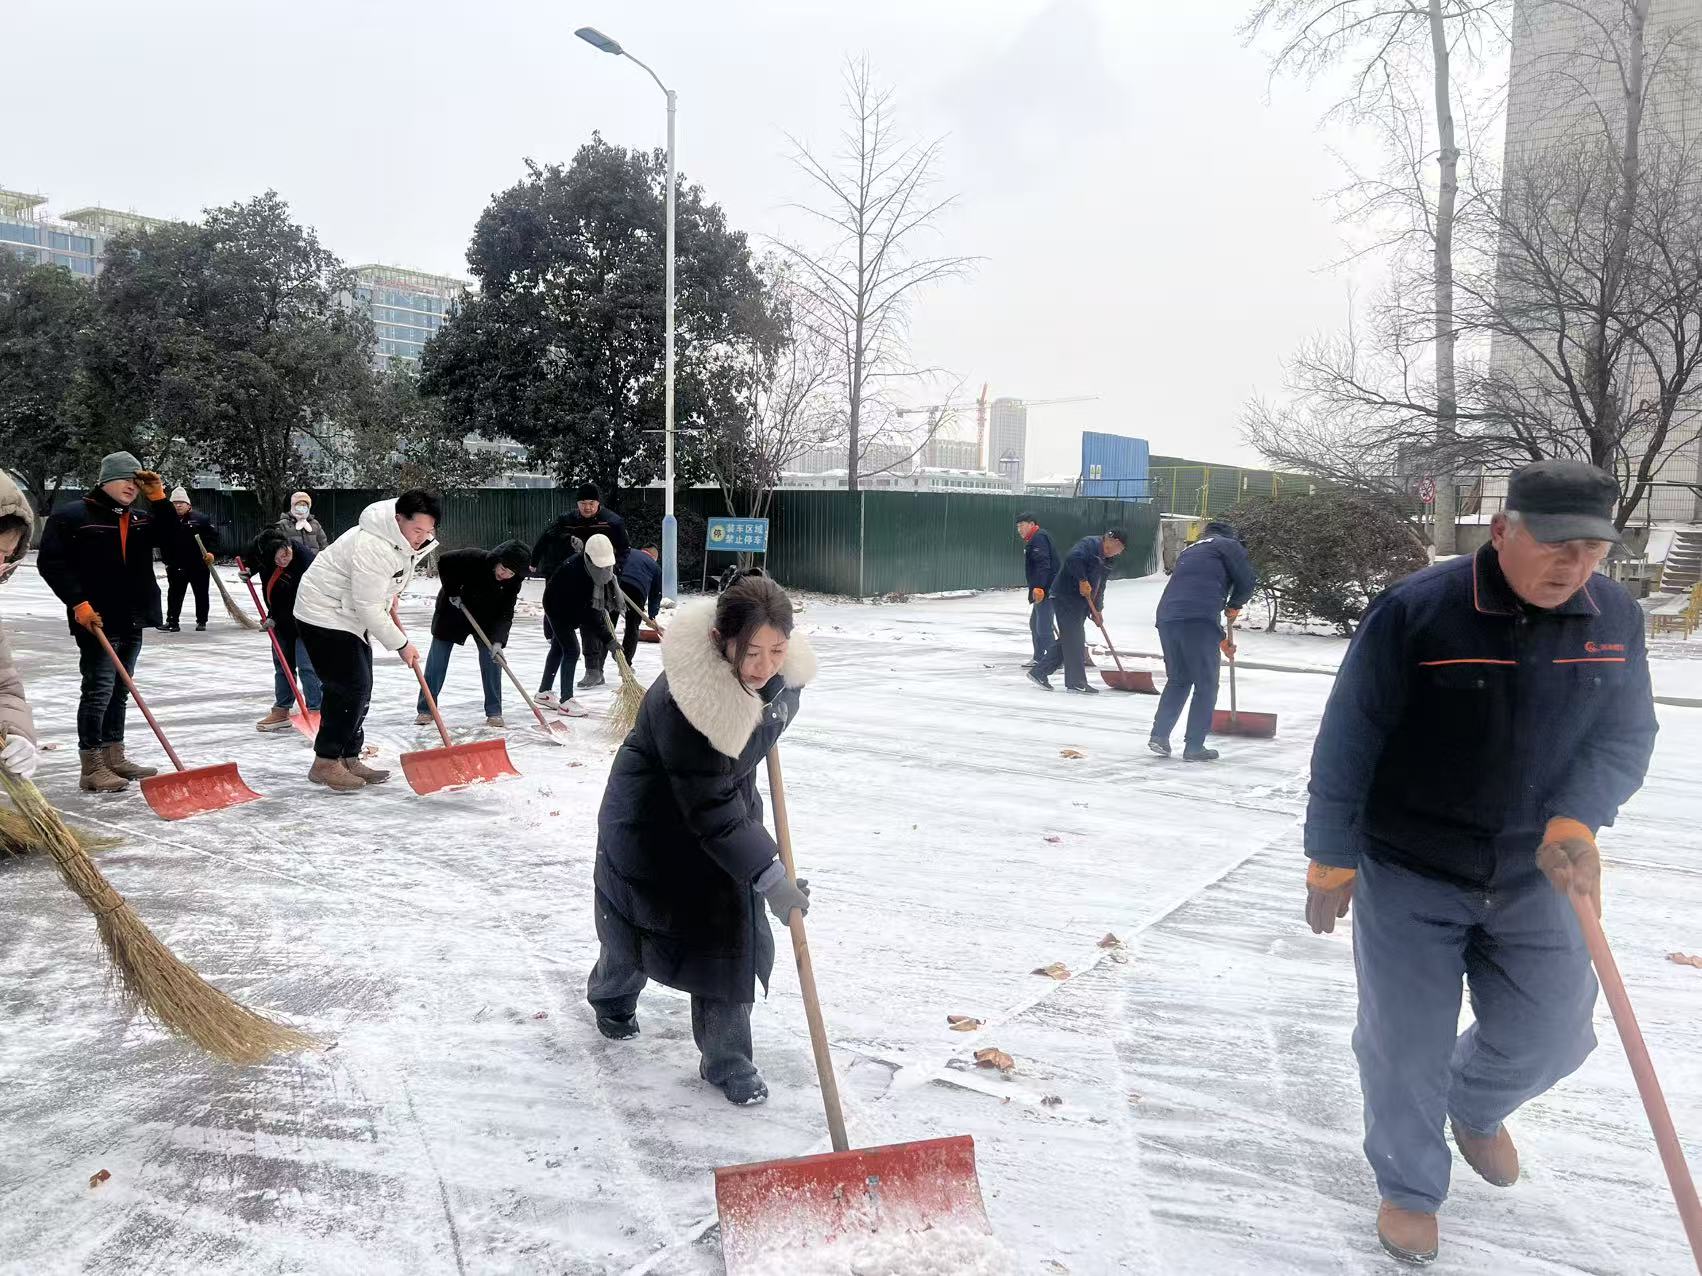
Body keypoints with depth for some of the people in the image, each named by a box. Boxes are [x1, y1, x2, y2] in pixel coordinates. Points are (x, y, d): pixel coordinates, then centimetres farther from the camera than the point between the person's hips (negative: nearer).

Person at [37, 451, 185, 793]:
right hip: (96, 621, -7)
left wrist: (158, 499, -5)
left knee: (119, 691, 14)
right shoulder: (72, 516, -5)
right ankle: (92, 769, -6)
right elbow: (50, 562, -10)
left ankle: (114, 758, 24)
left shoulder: (141, 520, 12)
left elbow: (174, 545, -1)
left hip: (132, 622, 7)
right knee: (99, 690, -10)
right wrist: (77, 602, -18)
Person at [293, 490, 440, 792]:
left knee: (359, 690, 10)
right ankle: (325, 763, -4)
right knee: (349, 688, -13)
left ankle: (348, 760, 18)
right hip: (324, 615, -10)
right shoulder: (372, 547, -32)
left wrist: (390, 592, 15)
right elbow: (368, 608, -28)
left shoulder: (406, 539, -3)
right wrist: (401, 645, -20)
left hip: (350, 614, 10)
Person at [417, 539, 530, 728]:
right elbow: (444, 562, -19)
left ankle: (494, 712, 4)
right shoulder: (474, 558, -32)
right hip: (453, 608, -2)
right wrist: (453, 592, -19)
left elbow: (505, 614, -21)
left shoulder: (512, 582, -22)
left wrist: (498, 641, -33)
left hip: (485, 618, 2)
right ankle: (425, 709, 10)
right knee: (437, 660, 1)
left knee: (491, 659, -5)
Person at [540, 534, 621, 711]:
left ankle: (544, 693, 33)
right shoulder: (574, 571, -41)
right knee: (572, 650, -15)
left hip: (572, 606, 9)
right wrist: (607, 639, -42)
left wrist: (603, 611, -1)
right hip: (557, 608, -9)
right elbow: (586, 614, -41)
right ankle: (565, 702, -10)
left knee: (560, 648, 18)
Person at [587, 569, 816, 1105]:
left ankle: (728, 1061, 19)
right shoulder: (681, 701, -40)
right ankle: (612, 999, 51)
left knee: (733, 931, 2)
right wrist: (769, 876, -38)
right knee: (638, 923, 18)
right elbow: (709, 810, -36)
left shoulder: (784, 669, -20)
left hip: (728, 803, 5)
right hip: (655, 819, -5)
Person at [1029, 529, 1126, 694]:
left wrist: (1097, 609, 11)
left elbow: (1099, 586, 20)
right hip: (1066, 598, -10)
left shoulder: (1104, 559, 19)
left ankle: (1038, 673, 16)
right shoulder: (1089, 544, -11)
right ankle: (1076, 682, -2)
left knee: (1067, 639, 10)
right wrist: (1082, 580, -26)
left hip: (1080, 602, 10)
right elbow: (1072, 558, -30)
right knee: (1074, 639, -7)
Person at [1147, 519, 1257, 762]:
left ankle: (1159, 735, 13)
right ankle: (1194, 747, 5)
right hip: (1197, 620, -6)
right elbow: (1247, 580, 2)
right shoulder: (1228, 545, 12)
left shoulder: (1189, 551, 32)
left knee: (1177, 680, 20)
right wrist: (1234, 606, 23)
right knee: (1206, 685, 5)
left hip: (1167, 618, 6)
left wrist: (1220, 639, 38)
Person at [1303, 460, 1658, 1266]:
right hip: (1409, 874, -4)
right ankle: (1409, 1186, 33)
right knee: (1405, 1047, 6)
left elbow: (1625, 737, -1)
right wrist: (1331, 860, -9)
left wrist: (1574, 824, -21)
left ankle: (1475, 1107, 47)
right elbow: (1348, 742, -14)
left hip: (1531, 877, 4)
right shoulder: (1416, 611, -20)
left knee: (1550, 1038, 12)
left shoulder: (1615, 618, -5)